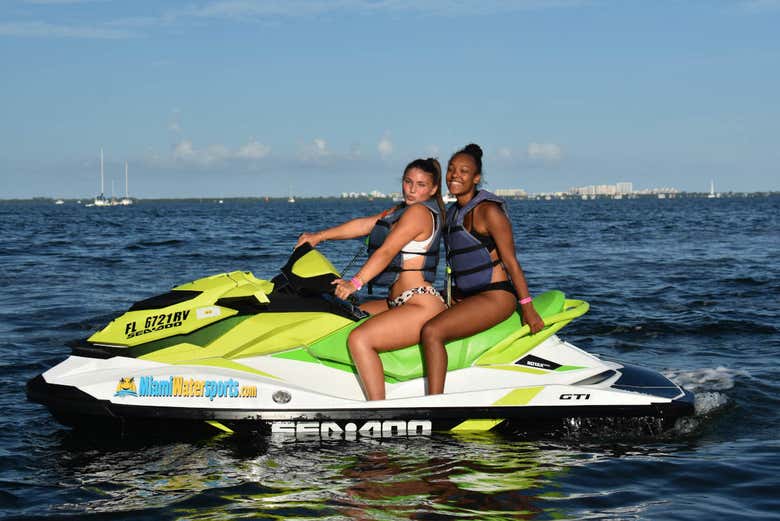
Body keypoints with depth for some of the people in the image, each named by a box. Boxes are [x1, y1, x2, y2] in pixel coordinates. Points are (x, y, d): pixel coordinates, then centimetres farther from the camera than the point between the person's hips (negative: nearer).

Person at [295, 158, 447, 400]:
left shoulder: (418, 211, -10)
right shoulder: (402, 210, 20)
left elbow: (386, 252, -21)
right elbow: (364, 224, 17)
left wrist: (355, 282, -29)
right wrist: (320, 236, 12)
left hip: (421, 306, -11)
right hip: (397, 304, 11)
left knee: (359, 338, -27)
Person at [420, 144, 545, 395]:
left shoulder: (488, 211, -12)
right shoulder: (453, 212, 13)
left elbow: (510, 261, -13)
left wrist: (527, 307, -16)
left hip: (496, 296, -10)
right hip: (463, 295, 10)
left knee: (432, 331, -26)